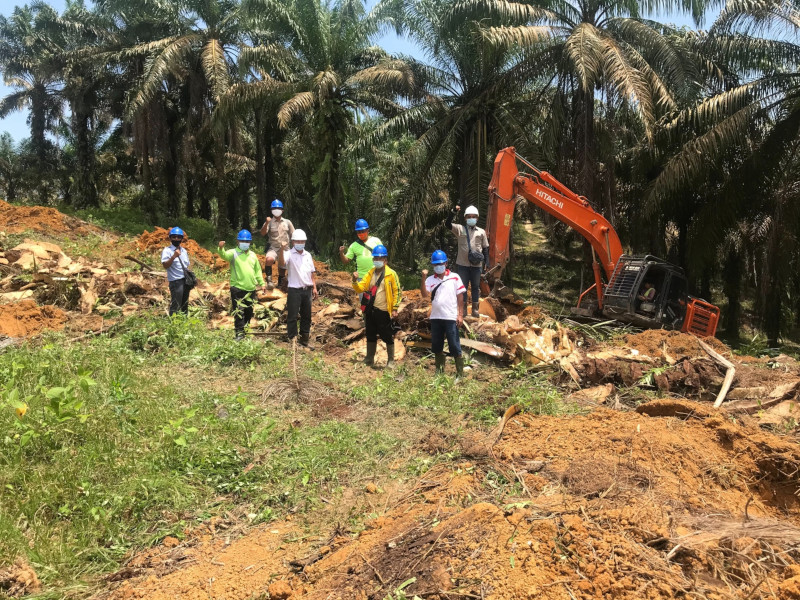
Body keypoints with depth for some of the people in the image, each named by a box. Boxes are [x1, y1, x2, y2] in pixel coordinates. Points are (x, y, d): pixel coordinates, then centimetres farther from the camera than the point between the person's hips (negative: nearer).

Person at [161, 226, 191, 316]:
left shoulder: (184, 251, 16)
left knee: (185, 304, 13)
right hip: (176, 281, -7)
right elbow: (165, 265, -17)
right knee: (175, 305, -8)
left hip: (186, 280, 7)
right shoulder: (167, 251, -6)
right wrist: (174, 256, -29)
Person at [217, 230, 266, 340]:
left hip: (251, 288, 5)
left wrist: (262, 283, 16)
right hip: (237, 288, -5)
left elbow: (258, 270, 19)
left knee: (249, 311, 16)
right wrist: (221, 248, -48)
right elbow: (224, 255, -26)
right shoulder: (234, 253, -4)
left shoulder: (253, 255, 12)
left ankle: (245, 328, 33)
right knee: (238, 312, -7)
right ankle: (239, 333, -2)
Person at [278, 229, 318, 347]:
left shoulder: (308, 255, 13)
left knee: (306, 316, 13)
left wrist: (314, 287, 11)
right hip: (295, 290, -6)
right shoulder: (289, 254, -6)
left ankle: (304, 340, 24)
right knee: (292, 316, -3)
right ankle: (292, 340, 4)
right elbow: (281, 264, -26)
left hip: (307, 289, 6)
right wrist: (282, 251, -39)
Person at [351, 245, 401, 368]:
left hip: (384, 311, -5)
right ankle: (369, 360, 27)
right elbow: (361, 288, 4)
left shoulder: (391, 274, -6)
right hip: (371, 310, 5)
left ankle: (391, 361, 15)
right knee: (371, 336, 15)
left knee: (388, 337, 2)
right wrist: (355, 281, -16)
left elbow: (397, 292, -6)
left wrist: (395, 308, -11)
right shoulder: (370, 273, 10)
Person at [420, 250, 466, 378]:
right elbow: (425, 295, -9)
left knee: (455, 346, -2)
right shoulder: (430, 279, 6)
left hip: (451, 317, -4)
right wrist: (423, 279, -19)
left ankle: (460, 373, 5)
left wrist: (460, 315, -4)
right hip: (435, 317, 4)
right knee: (437, 346, 14)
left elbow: (460, 297, 1)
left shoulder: (454, 277, 0)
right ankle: (439, 370, 29)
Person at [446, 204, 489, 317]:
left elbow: (485, 248, 9)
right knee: (463, 286, 6)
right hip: (462, 264, -1)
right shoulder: (460, 229, 3)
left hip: (476, 264, 1)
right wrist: (454, 212, -20)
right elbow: (448, 224, -8)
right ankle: (463, 308, 15)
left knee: (475, 286, 9)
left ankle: (475, 308, 18)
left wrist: (486, 262, 2)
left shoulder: (481, 232, 7)